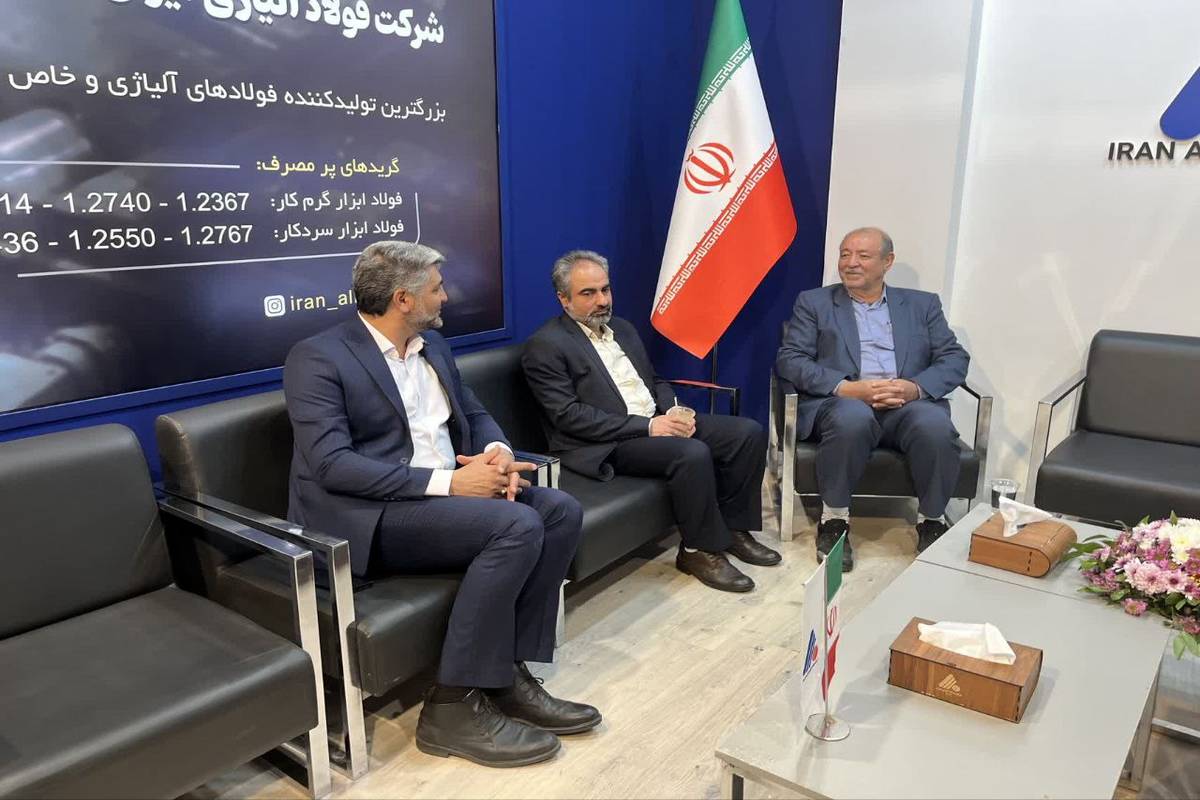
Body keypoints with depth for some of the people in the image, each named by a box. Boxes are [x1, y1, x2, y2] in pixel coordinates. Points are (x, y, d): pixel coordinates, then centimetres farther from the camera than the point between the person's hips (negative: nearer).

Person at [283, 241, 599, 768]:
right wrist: (447, 482, -25)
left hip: (447, 491, 8)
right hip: (364, 515, -8)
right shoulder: (317, 358, -10)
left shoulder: (432, 345, 14)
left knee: (560, 511, -11)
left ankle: (509, 672, -5)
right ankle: (454, 704, -17)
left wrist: (497, 450, -7)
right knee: (517, 525, -27)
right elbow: (331, 464, -20)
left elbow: (474, 414, 18)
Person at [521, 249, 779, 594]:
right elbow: (570, 416, -16)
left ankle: (732, 527, 7)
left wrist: (674, 413, -2)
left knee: (748, 432, -6)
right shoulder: (545, 346, -8)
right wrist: (647, 426, -20)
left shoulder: (623, 329, 17)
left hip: (658, 421, 8)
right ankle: (700, 549, -11)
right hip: (607, 444, -8)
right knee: (693, 454, -31)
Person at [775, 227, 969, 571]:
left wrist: (916, 387, -12)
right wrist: (846, 387, -15)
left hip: (909, 404, 2)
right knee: (852, 418, -36)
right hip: (842, 402, -2)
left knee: (936, 425, -31)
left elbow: (955, 359, 10)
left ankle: (932, 522, -8)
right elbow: (789, 360, 1)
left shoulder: (923, 304, 19)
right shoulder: (813, 303, 13)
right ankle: (834, 521, -17)